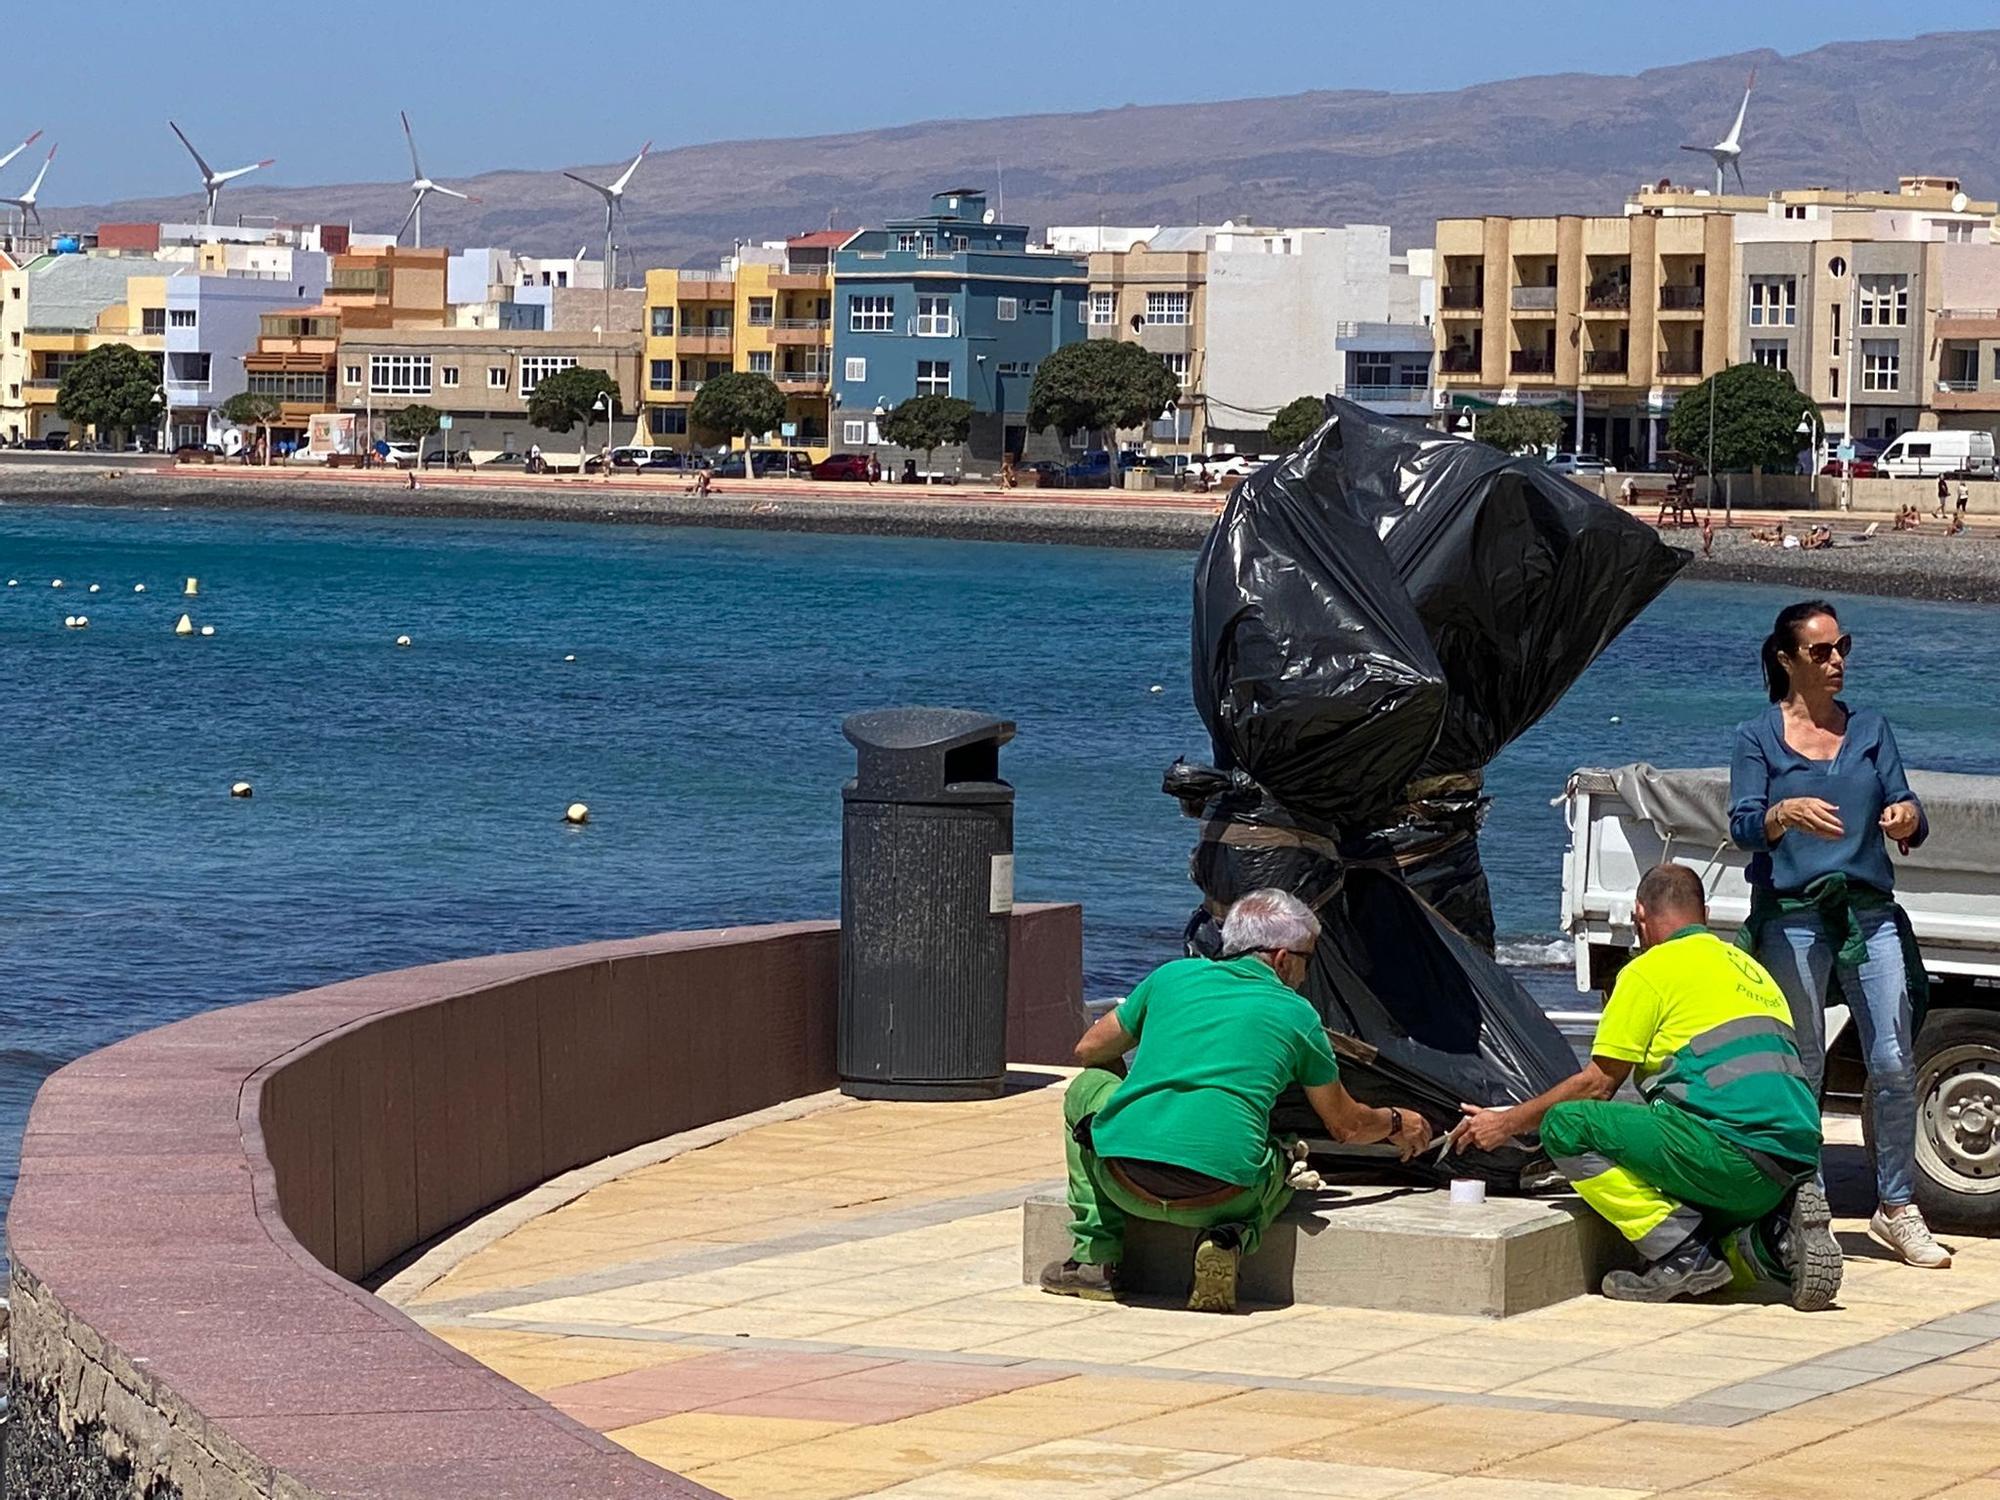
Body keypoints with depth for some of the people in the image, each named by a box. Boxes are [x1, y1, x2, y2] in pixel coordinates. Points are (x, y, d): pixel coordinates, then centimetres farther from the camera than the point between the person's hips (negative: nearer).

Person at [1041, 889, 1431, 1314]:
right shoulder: (1297, 1015, 14)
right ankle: (1230, 1238, 1)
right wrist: (1396, 1124, 47)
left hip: (1125, 1178, 0)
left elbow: (1090, 1051, 31)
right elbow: (1347, 1125, 26)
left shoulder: (1173, 976, 18)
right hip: (1220, 1193, 0)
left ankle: (1095, 1259, 21)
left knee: (1086, 1088, 31)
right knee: (1283, 1164, 35)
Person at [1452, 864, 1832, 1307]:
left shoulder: (1652, 968, 3)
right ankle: (1773, 1242, 1)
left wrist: (1508, 1123, 15)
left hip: (1730, 1152, -8)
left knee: (1565, 1126, -4)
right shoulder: (1749, 968, 26)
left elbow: (1598, 1084, 4)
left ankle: (1685, 1252, -12)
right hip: (1797, 1166, 8)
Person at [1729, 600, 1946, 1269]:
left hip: (1870, 914, 2)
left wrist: (1907, 818, -17)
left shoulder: (1870, 729, 12)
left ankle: (1897, 1209, 6)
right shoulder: (1758, 737, 4)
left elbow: (1909, 819, 7)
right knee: (1800, 1071, 1)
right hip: (1791, 918, -2)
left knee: (1894, 1065, -3)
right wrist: (1786, 814, -29)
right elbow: (1744, 826, -8)